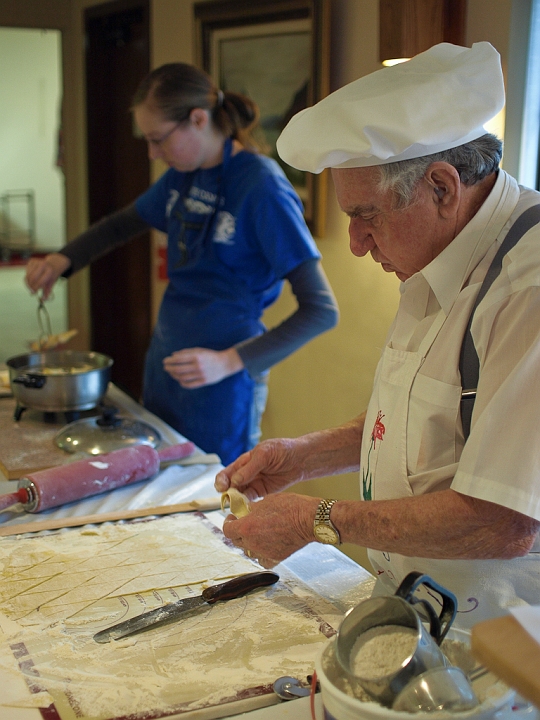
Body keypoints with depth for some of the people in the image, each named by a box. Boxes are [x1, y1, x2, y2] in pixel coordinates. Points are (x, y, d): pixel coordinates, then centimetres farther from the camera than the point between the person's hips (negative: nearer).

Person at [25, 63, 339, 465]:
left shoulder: (263, 187, -19)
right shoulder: (182, 176, 4)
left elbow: (322, 310, -21)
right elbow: (123, 224, 23)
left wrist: (229, 362, -27)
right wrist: (63, 261, 5)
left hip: (222, 385, -7)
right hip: (165, 364, 8)